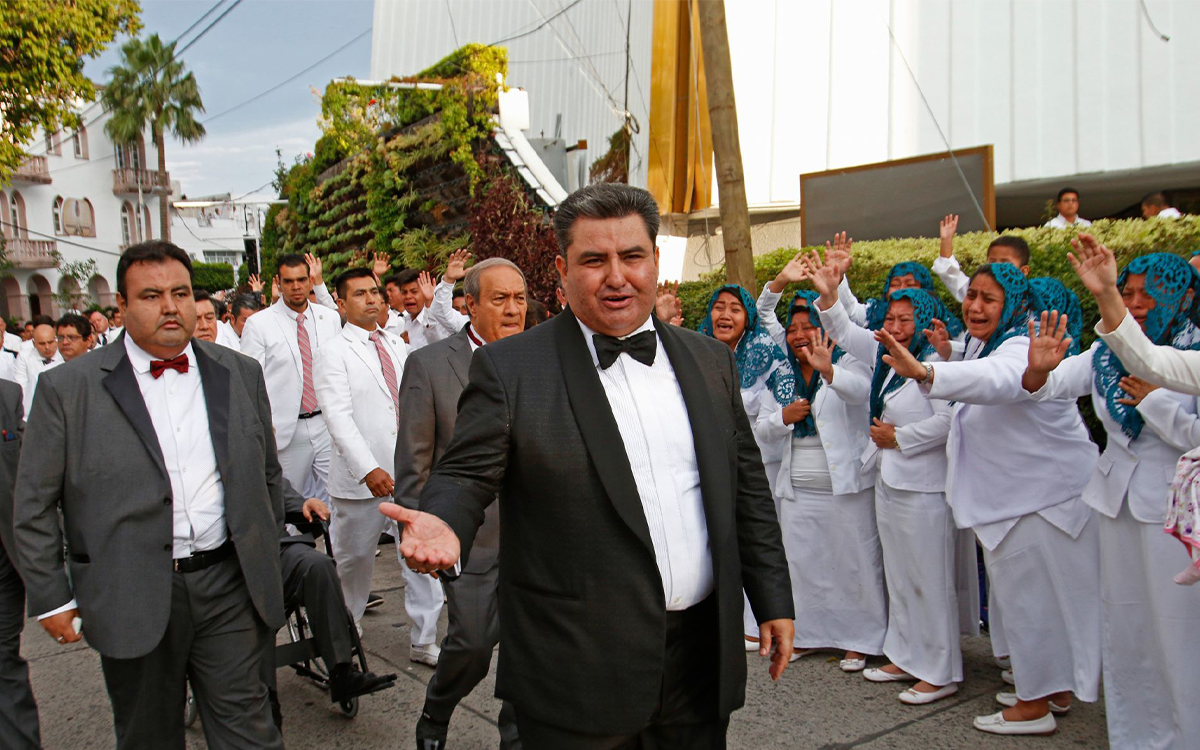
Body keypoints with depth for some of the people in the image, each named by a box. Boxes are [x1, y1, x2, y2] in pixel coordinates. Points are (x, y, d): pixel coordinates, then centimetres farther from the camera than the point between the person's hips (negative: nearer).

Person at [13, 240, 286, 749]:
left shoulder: (241, 375, 6)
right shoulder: (67, 388, -3)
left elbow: (267, 476, 14)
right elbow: (34, 506, 1)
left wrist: (267, 563, 14)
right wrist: (51, 597, -1)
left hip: (229, 588, 2)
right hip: (131, 601, -1)